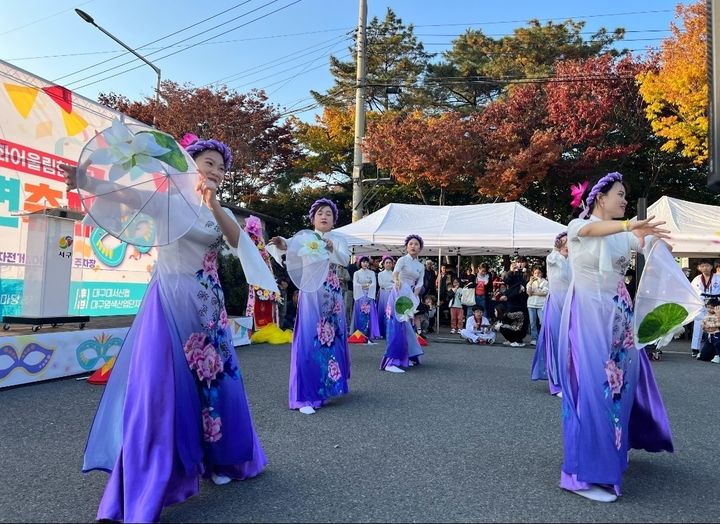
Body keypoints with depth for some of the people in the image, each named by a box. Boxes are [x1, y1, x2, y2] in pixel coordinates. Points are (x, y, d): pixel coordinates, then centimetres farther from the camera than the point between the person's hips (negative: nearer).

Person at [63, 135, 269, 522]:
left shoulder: (220, 211, 12)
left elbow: (237, 240, -7)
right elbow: (127, 196, -20)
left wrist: (213, 205, -23)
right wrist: (86, 182, -39)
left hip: (207, 305, 5)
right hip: (170, 300, -5)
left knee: (215, 379, 12)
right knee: (159, 383, -6)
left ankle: (217, 459, 31)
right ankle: (146, 485, 7)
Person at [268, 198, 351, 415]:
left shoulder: (338, 239, 8)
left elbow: (345, 259, -11)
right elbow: (291, 247, -18)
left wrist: (332, 249, -31)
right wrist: (282, 246, -41)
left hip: (332, 296, 3)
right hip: (310, 294, -3)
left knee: (332, 338, 11)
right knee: (309, 340, -7)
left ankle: (327, 386, 30)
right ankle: (305, 396, -4)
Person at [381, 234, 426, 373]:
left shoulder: (421, 266, 14)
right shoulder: (403, 259, -5)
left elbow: (419, 283, 6)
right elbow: (395, 272, -23)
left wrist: (414, 296, -13)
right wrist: (396, 280, -46)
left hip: (410, 296, 7)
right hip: (399, 293, -7)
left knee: (405, 325, 12)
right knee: (398, 325, -15)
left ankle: (404, 357, 23)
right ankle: (390, 362, -18)